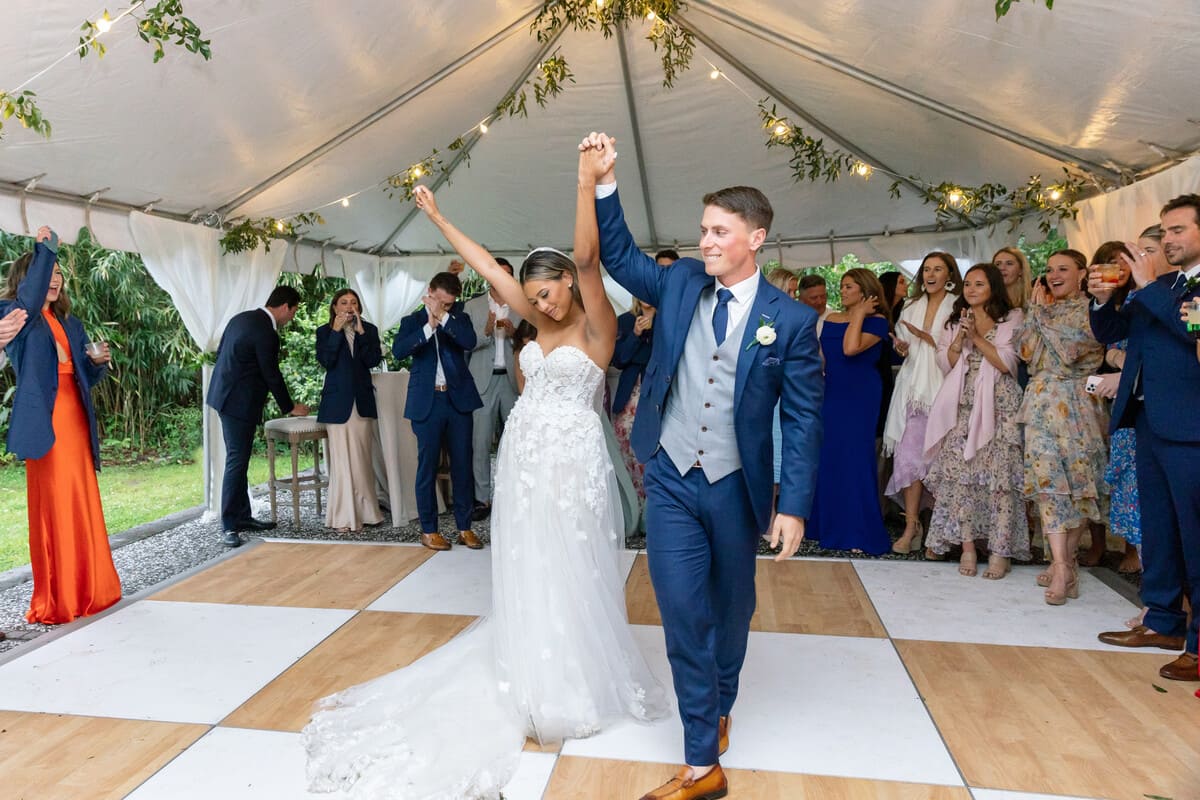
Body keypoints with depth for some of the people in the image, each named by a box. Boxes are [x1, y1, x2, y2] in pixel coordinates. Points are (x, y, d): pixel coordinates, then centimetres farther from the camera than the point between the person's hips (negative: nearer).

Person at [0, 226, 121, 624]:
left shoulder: (70, 324, 19)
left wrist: (98, 362, -2)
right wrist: (45, 250, -27)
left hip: (77, 419, 6)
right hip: (46, 422, -6)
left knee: (84, 504, 9)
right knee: (53, 508, -4)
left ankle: (90, 589, 19)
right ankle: (55, 601, 4)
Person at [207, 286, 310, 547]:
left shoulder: (241, 318, 10)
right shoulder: (266, 333, -18)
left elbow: (220, 352, 17)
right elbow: (272, 375, -13)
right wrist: (290, 407, 0)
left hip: (226, 396, 10)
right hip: (240, 402, -10)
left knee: (238, 460, 14)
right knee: (237, 461, -5)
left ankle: (243, 516, 23)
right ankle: (230, 526, 1)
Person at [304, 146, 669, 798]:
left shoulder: (597, 325, -8)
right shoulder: (539, 323, 9)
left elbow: (587, 257, -25)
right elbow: (487, 265, 11)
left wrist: (588, 182, -36)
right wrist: (436, 217, 16)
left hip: (570, 462, -6)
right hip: (523, 458, 6)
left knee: (571, 573, 5)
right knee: (527, 574, 13)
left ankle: (578, 680, 23)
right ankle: (539, 673, 30)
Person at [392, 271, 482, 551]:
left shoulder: (459, 317, 10)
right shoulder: (412, 321, 8)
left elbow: (470, 342, -11)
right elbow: (398, 350, -12)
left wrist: (443, 318, -14)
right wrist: (429, 326, -19)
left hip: (458, 399, 1)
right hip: (427, 402, -1)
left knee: (462, 464, 5)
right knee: (427, 466, 3)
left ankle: (464, 527, 16)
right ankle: (428, 529, 14)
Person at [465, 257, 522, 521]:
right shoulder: (472, 306, 8)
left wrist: (513, 334, -13)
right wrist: (486, 332, -17)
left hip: (513, 380, 1)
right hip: (483, 380, -1)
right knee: (480, 443, -1)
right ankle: (483, 499, 7)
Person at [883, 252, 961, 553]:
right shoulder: (911, 307, 17)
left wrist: (927, 339, -13)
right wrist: (902, 347, 4)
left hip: (940, 388, -4)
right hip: (913, 388, 4)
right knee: (909, 454, -5)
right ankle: (911, 525, -2)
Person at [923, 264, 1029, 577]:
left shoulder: (1013, 319, 6)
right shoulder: (954, 321, 17)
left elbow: (1007, 363, -4)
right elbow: (945, 364, 9)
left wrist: (977, 337, -7)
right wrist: (960, 338, -6)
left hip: (999, 407, -3)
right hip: (963, 408, 3)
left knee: (999, 475, -8)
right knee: (960, 472, -4)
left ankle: (1000, 550, -2)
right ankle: (968, 545, 2)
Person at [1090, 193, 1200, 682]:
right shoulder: (1158, 286, 16)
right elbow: (1109, 333, 15)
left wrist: (1148, 286, -17)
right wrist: (1103, 300, -3)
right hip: (1149, 422, 8)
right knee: (1157, 528, 15)